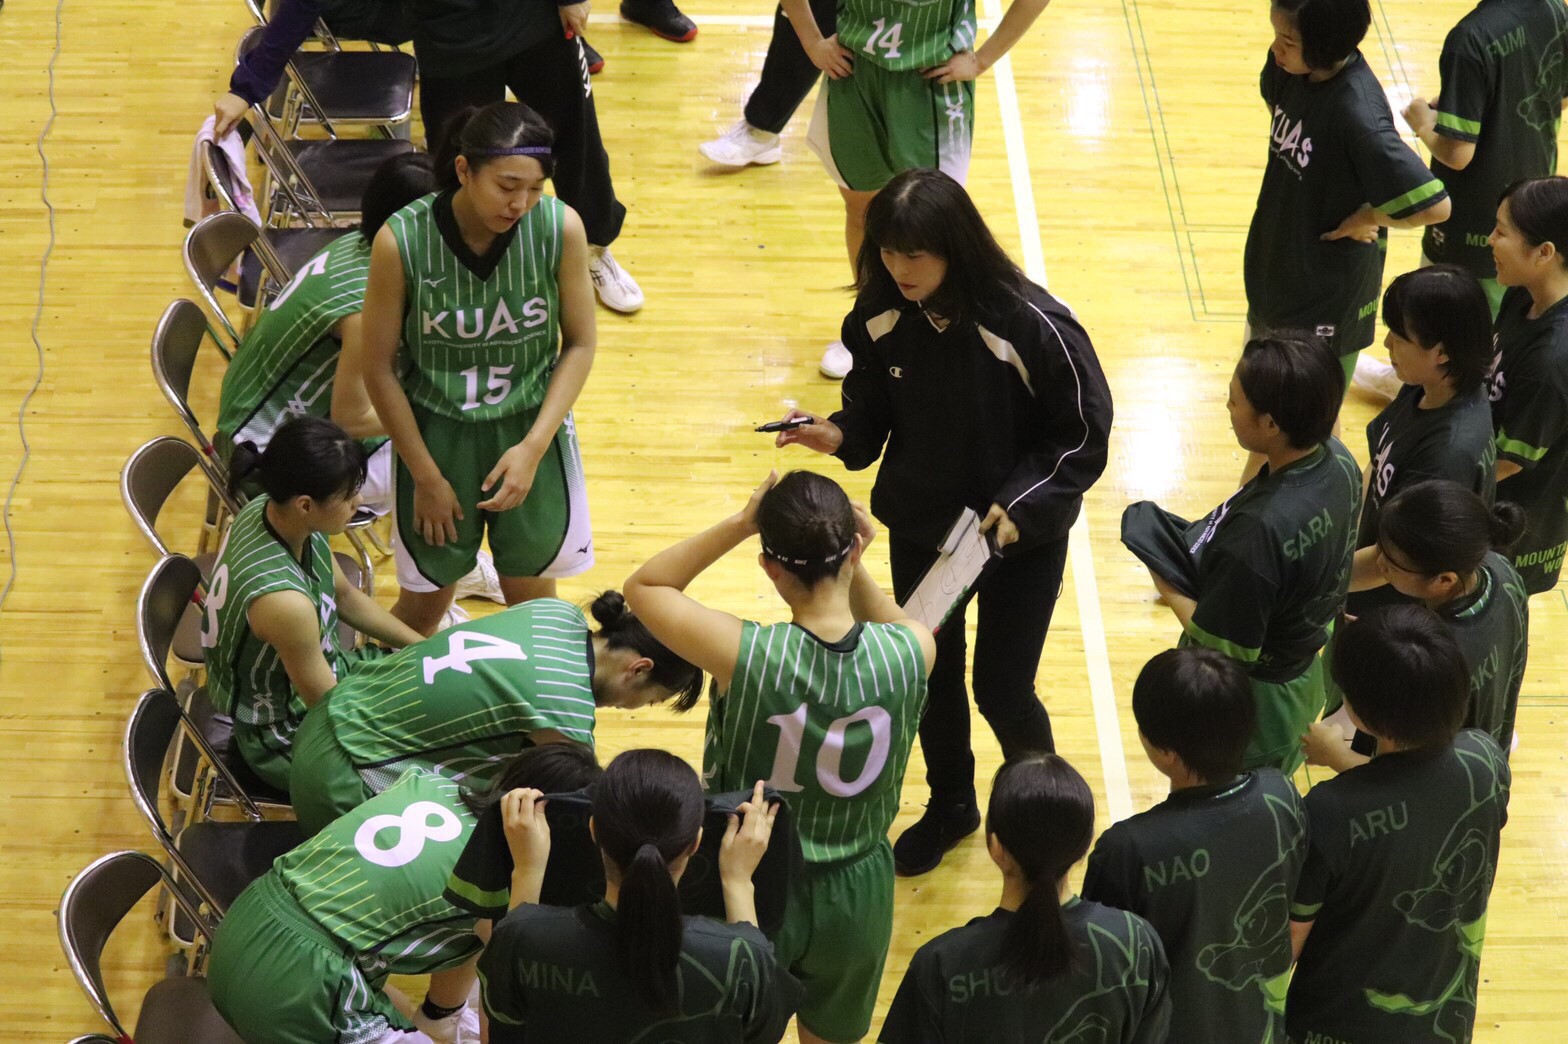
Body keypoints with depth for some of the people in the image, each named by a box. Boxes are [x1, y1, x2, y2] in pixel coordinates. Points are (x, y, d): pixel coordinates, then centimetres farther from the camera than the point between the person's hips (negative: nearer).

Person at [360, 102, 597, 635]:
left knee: (531, 594, 17)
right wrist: (426, 476, -6)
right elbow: (379, 368, -11)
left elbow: (580, 344, -5)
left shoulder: (560, 228, -19)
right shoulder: (401, 242, -23)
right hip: (436, 431, -1)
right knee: (424, 603, 14)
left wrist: (533, 447, -14)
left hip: (531, 428, 1)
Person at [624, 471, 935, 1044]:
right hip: (855, 895, 2)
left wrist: (740, 522, -14)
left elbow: (644, 586, -9)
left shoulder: (745, 654, -29)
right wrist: (851, 564, -7)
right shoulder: (909, 652, -21)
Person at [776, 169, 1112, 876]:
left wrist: (1022, 505, -23)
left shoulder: (1033, 326, -26)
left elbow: (1085, 434, -15)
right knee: (932, 677, 17)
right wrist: (840, 436, -18)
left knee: (1001, 688, 5)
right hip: (919, 530, 4)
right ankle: (950, 804, 44)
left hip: (1020, 535, -4)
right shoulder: (880, 319, -13)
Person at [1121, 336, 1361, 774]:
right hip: (1304, 673, 8)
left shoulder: (1260, 529, -39)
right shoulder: (1338, 462, -13)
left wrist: (1168, 586, -13)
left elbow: (1222, 646, -28)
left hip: (1255, 701, -8)